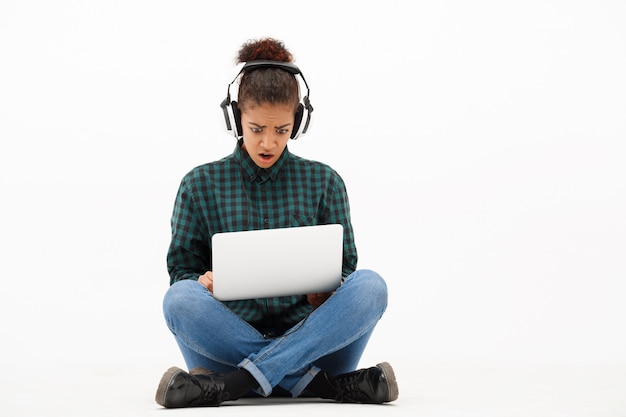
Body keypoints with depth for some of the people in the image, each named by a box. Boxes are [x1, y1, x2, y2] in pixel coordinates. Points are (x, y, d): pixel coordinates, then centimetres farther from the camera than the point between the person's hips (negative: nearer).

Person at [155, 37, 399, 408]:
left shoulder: (324, 182, 12)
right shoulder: (201, 184, 10)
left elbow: (344, 268, 11)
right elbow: (182, 268, 9)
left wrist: (325, 291, -13)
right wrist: (202, 282, -15)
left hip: (310, 340, 1)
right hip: (231, 342, 0)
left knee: (369, 285, -26)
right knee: (181, 298, -30)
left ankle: (233, 384, -32)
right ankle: (328, 385, -32)